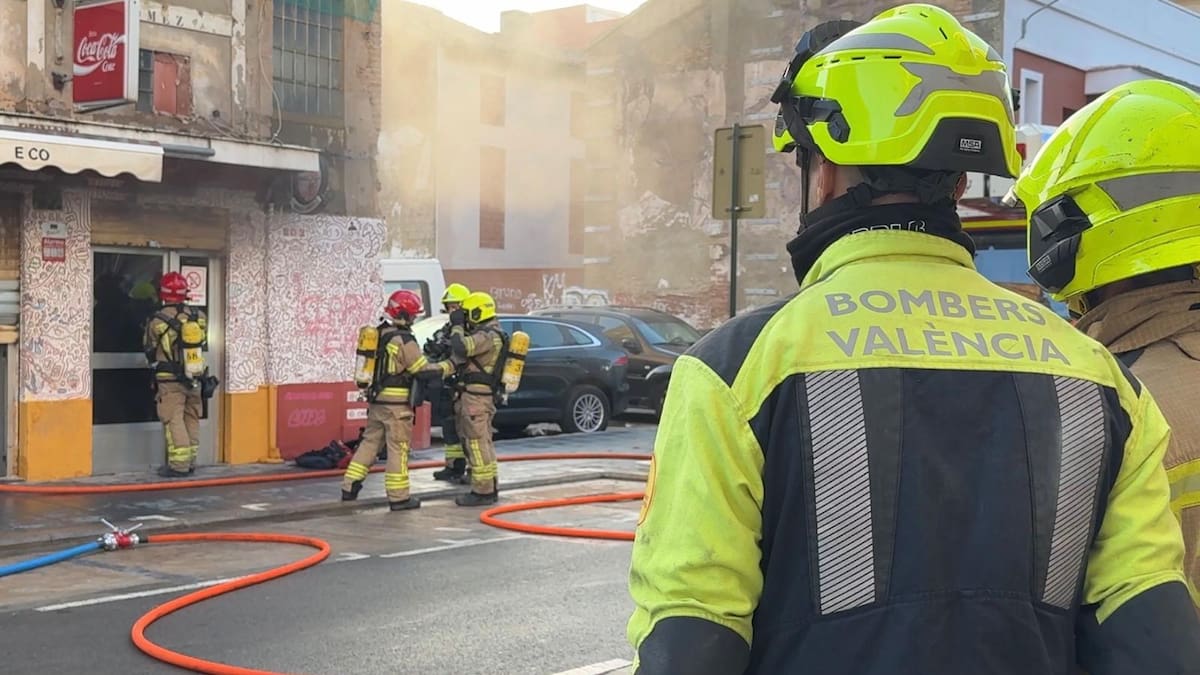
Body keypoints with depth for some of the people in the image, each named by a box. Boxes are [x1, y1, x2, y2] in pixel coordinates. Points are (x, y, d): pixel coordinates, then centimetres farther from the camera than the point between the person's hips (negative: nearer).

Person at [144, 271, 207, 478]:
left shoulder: (157, 320, -12)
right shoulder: (198, 316, -2)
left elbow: (149, 350, 3)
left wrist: (155, 363, 24)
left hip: (169, 380, -4)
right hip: (193, 379, 4)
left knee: (174, 421, -1)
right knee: (191, 419, 13)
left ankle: (179, 464, -3)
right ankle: (190, 462, 19)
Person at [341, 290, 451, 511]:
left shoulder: (379, 334, 9)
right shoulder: (404, 340, -17)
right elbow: (423, 370, -14)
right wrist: (448, 366, -2)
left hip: (376, 400, 8)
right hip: (396, 404, -8)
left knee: (370, 441, 16)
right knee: (398, 449, -1)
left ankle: (350, 488, 17)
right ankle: (399, 497, 3)